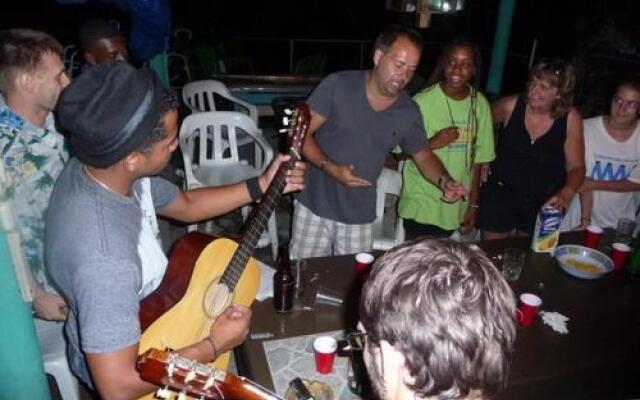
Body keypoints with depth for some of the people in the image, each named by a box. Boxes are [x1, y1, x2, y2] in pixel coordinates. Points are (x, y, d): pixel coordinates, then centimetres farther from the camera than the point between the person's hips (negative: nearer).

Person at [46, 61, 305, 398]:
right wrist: (215, 345, -26)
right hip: (117, 358, -7)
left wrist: (261, 186, -5)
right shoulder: (104, 258, -41)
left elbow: (185, 205, 1)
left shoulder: (104, 168, -15)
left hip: (148, 311, 7)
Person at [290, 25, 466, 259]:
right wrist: (330, 168, -23)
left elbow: (423, 155, 8)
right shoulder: (337, 85, -12)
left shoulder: (409, 112, -3)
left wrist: (444, 181, -12)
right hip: (315, 206, -2)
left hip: (360, 217, 2)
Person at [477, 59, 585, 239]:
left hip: (544, 202, 1)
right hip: (500, 194, 0)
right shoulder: (511, 106, -14)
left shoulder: (570, 118, -13)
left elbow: (576, 167, -7)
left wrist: (566, 193, -26)